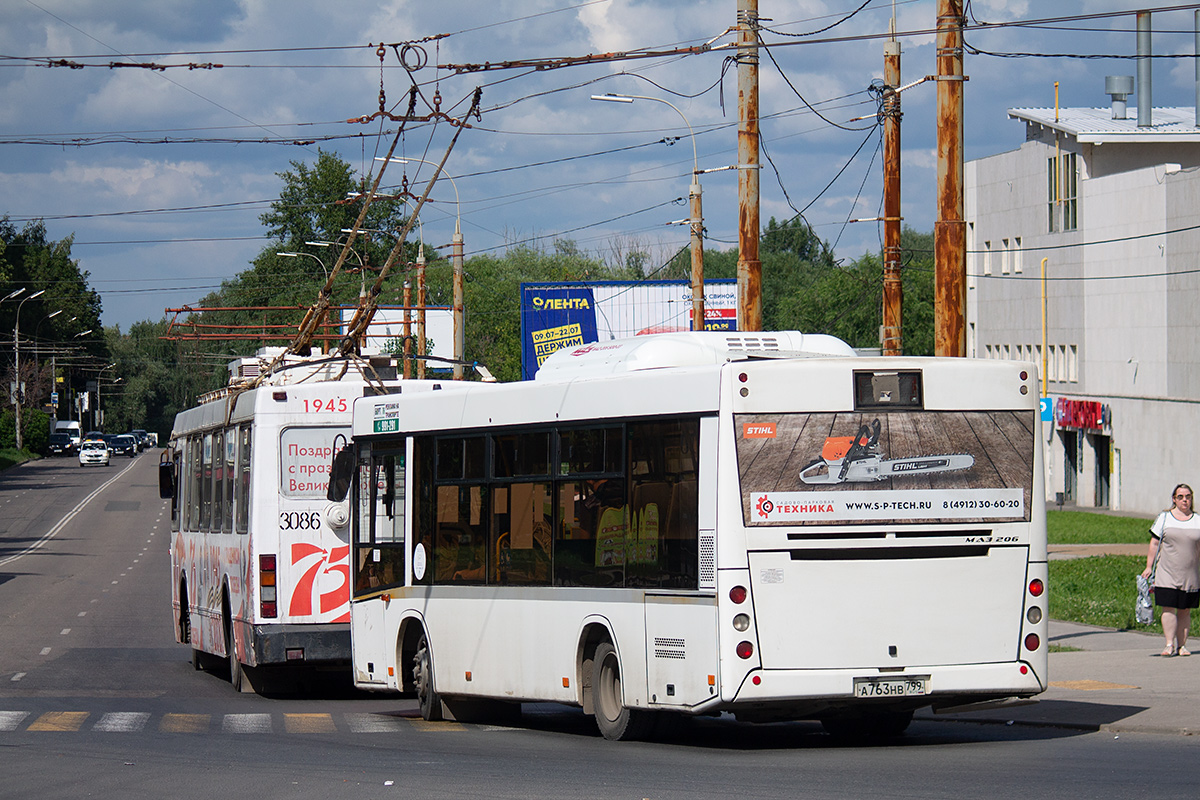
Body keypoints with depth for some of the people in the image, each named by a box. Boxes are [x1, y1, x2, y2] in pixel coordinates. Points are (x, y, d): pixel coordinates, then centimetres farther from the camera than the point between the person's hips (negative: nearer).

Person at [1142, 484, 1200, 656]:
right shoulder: (1164, 518, 5)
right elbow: (1154, 543, 7)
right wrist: (1149, 567, 2)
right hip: (1167, 574, -1)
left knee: (1185, 611, 4)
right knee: (1168, 608, -8)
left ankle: (1182, 645, 9)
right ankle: (1170, 644, -5)